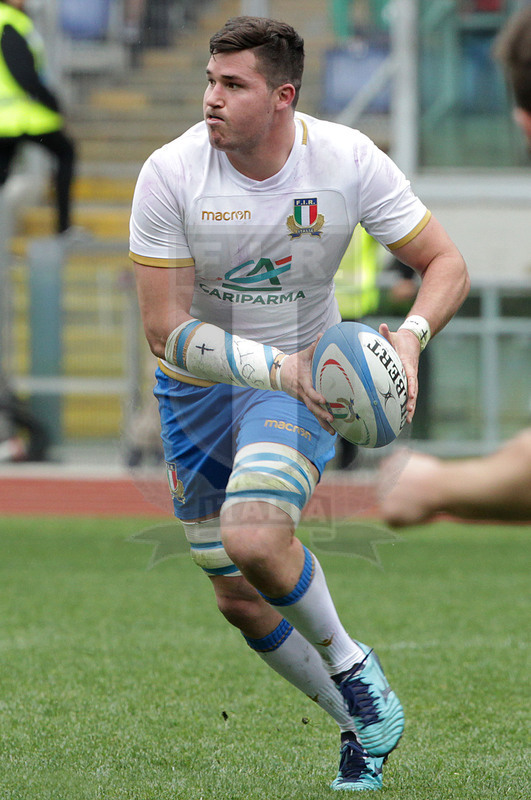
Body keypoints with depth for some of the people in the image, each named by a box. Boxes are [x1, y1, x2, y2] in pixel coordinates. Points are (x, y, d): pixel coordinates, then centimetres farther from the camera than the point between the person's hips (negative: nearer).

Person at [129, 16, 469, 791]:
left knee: (255, 540, -28)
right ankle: (360, 722, 28)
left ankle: (350, 664, 0)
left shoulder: (348, 160, -18)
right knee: (238, 600, 6)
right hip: (197, 386, 2)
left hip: (304, 377, -2)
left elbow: (446, 264, -8)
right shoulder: (169, 175, -20)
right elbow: (165, 329, -19)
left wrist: (411, 336, -29)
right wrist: (276, 368, -32)